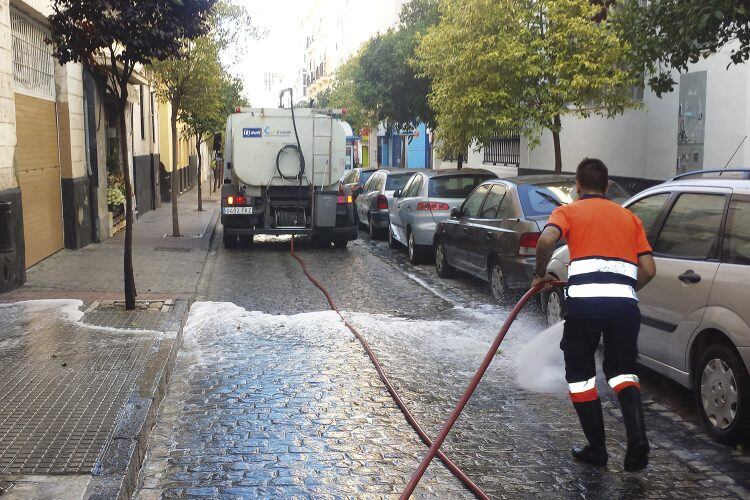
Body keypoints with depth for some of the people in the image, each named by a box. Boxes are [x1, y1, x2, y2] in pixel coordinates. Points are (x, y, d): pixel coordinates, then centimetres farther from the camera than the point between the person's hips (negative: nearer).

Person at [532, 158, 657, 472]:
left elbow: (547, 239, -11)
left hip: (584, 301, -3)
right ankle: (637, 439, 0)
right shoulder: (629, 217, 23)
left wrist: (540, 275, 5)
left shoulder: (569, 211, 13)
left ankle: (596, 449, 20)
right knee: (623, 371, 20)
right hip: (625, 303, 3)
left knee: (580, 375, 15)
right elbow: (649, 270, 15)